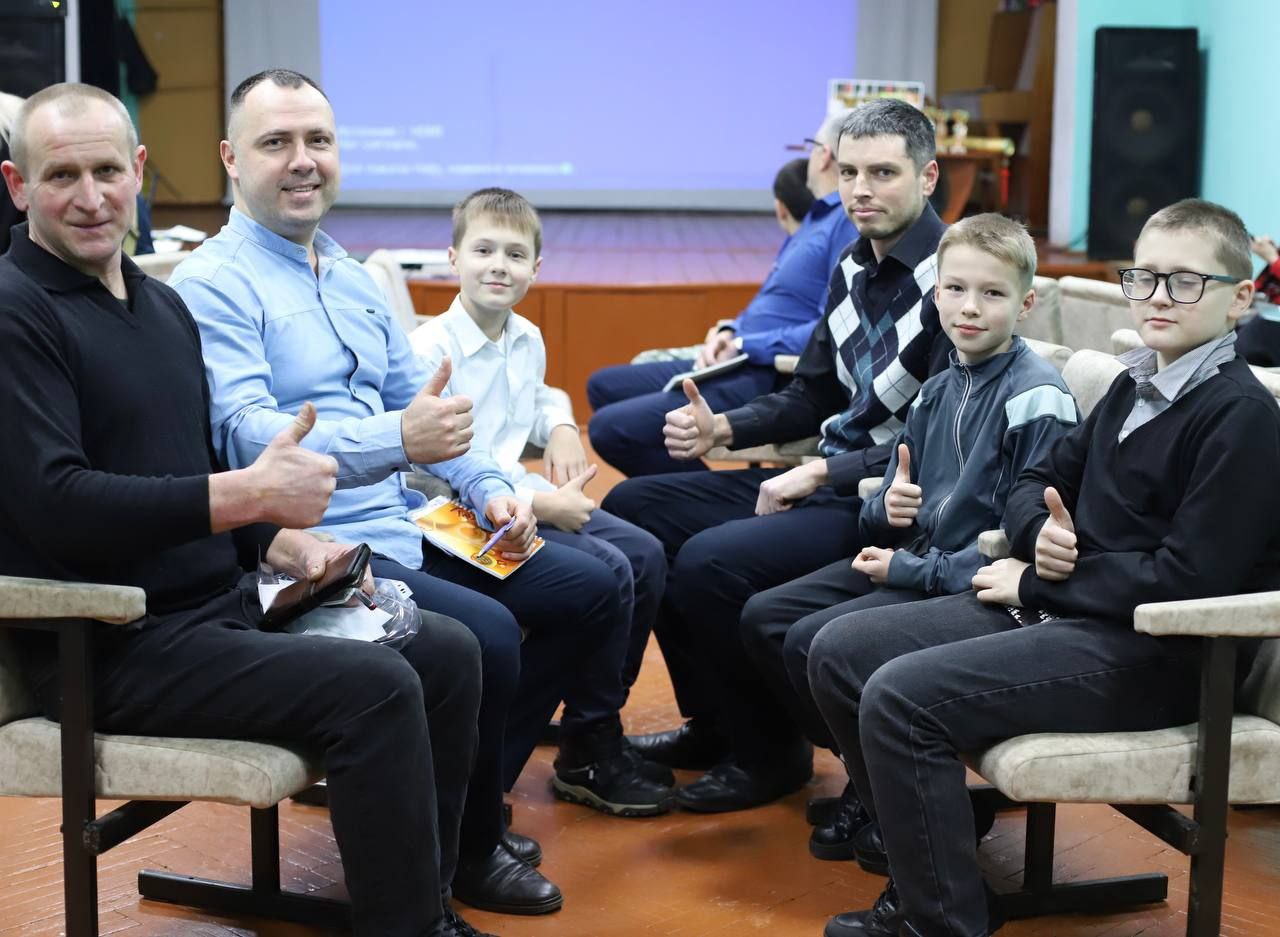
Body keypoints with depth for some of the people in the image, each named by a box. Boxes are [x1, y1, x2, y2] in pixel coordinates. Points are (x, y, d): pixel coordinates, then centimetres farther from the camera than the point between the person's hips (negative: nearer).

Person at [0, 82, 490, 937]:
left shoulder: (161, 303, 15)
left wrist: (279, 541, 3)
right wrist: (249, 495, -23)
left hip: (220, 606, 9)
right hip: (115, 646, -9)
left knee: (448, 652, 2)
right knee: (375, 688, -23)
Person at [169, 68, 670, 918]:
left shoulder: (353, 278, 16)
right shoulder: (213, 287, -11)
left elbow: (418, 404, 21)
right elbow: (245, 438, -25)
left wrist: (488, 488, 3)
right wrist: (396, 440, -37)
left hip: (408, 526, 9)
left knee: (592, 588, 8)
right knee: (484, 634, -29)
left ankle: (476, 795, 16)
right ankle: (470, 847, -4)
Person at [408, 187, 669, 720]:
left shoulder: (529, 340, 8)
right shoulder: (430, 350, -17)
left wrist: (560, 427, 5)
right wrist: (540, 504, -23)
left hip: (521, 493, 9)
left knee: (646, 554, 1)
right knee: (606, 571, -20)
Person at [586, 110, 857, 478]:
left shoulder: (850, 222, -16)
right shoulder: (820, 215, 18)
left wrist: (745, 345, -18)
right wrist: (729, 333, 4)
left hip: (770, 381, -11)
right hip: (740, 365, 11)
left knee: (610, 427, -21)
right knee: (603, 386, 17)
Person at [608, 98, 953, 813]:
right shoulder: (854, 270, 10)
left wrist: (821, 473, -20)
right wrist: (721, 428, 3)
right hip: (825, 480, 10)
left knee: (710, 561, -28)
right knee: (631, 507, 8)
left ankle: (771, 749, -2)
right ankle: (715, 721, 16)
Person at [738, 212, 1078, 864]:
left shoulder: (1037, 397, -14)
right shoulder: (939, 390, 14)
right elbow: (886, 509, 20)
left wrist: (916, 569, -18)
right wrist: (886, 509, -6)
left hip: (976, 585, -9)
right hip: (906, 562, 9)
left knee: (814, 640, -22)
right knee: (763, 616, 2)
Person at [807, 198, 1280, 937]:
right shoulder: (1134, 386, 14)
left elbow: (1188, 579, -21)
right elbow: (1039, 481, 21)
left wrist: (1035, 581, -13)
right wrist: (1041, 532, -4)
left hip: (1151, 654, -9)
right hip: (1056, 609, 10)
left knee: (900, 698, -25)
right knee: (840, 653, 3)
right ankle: (932, 864, 9)